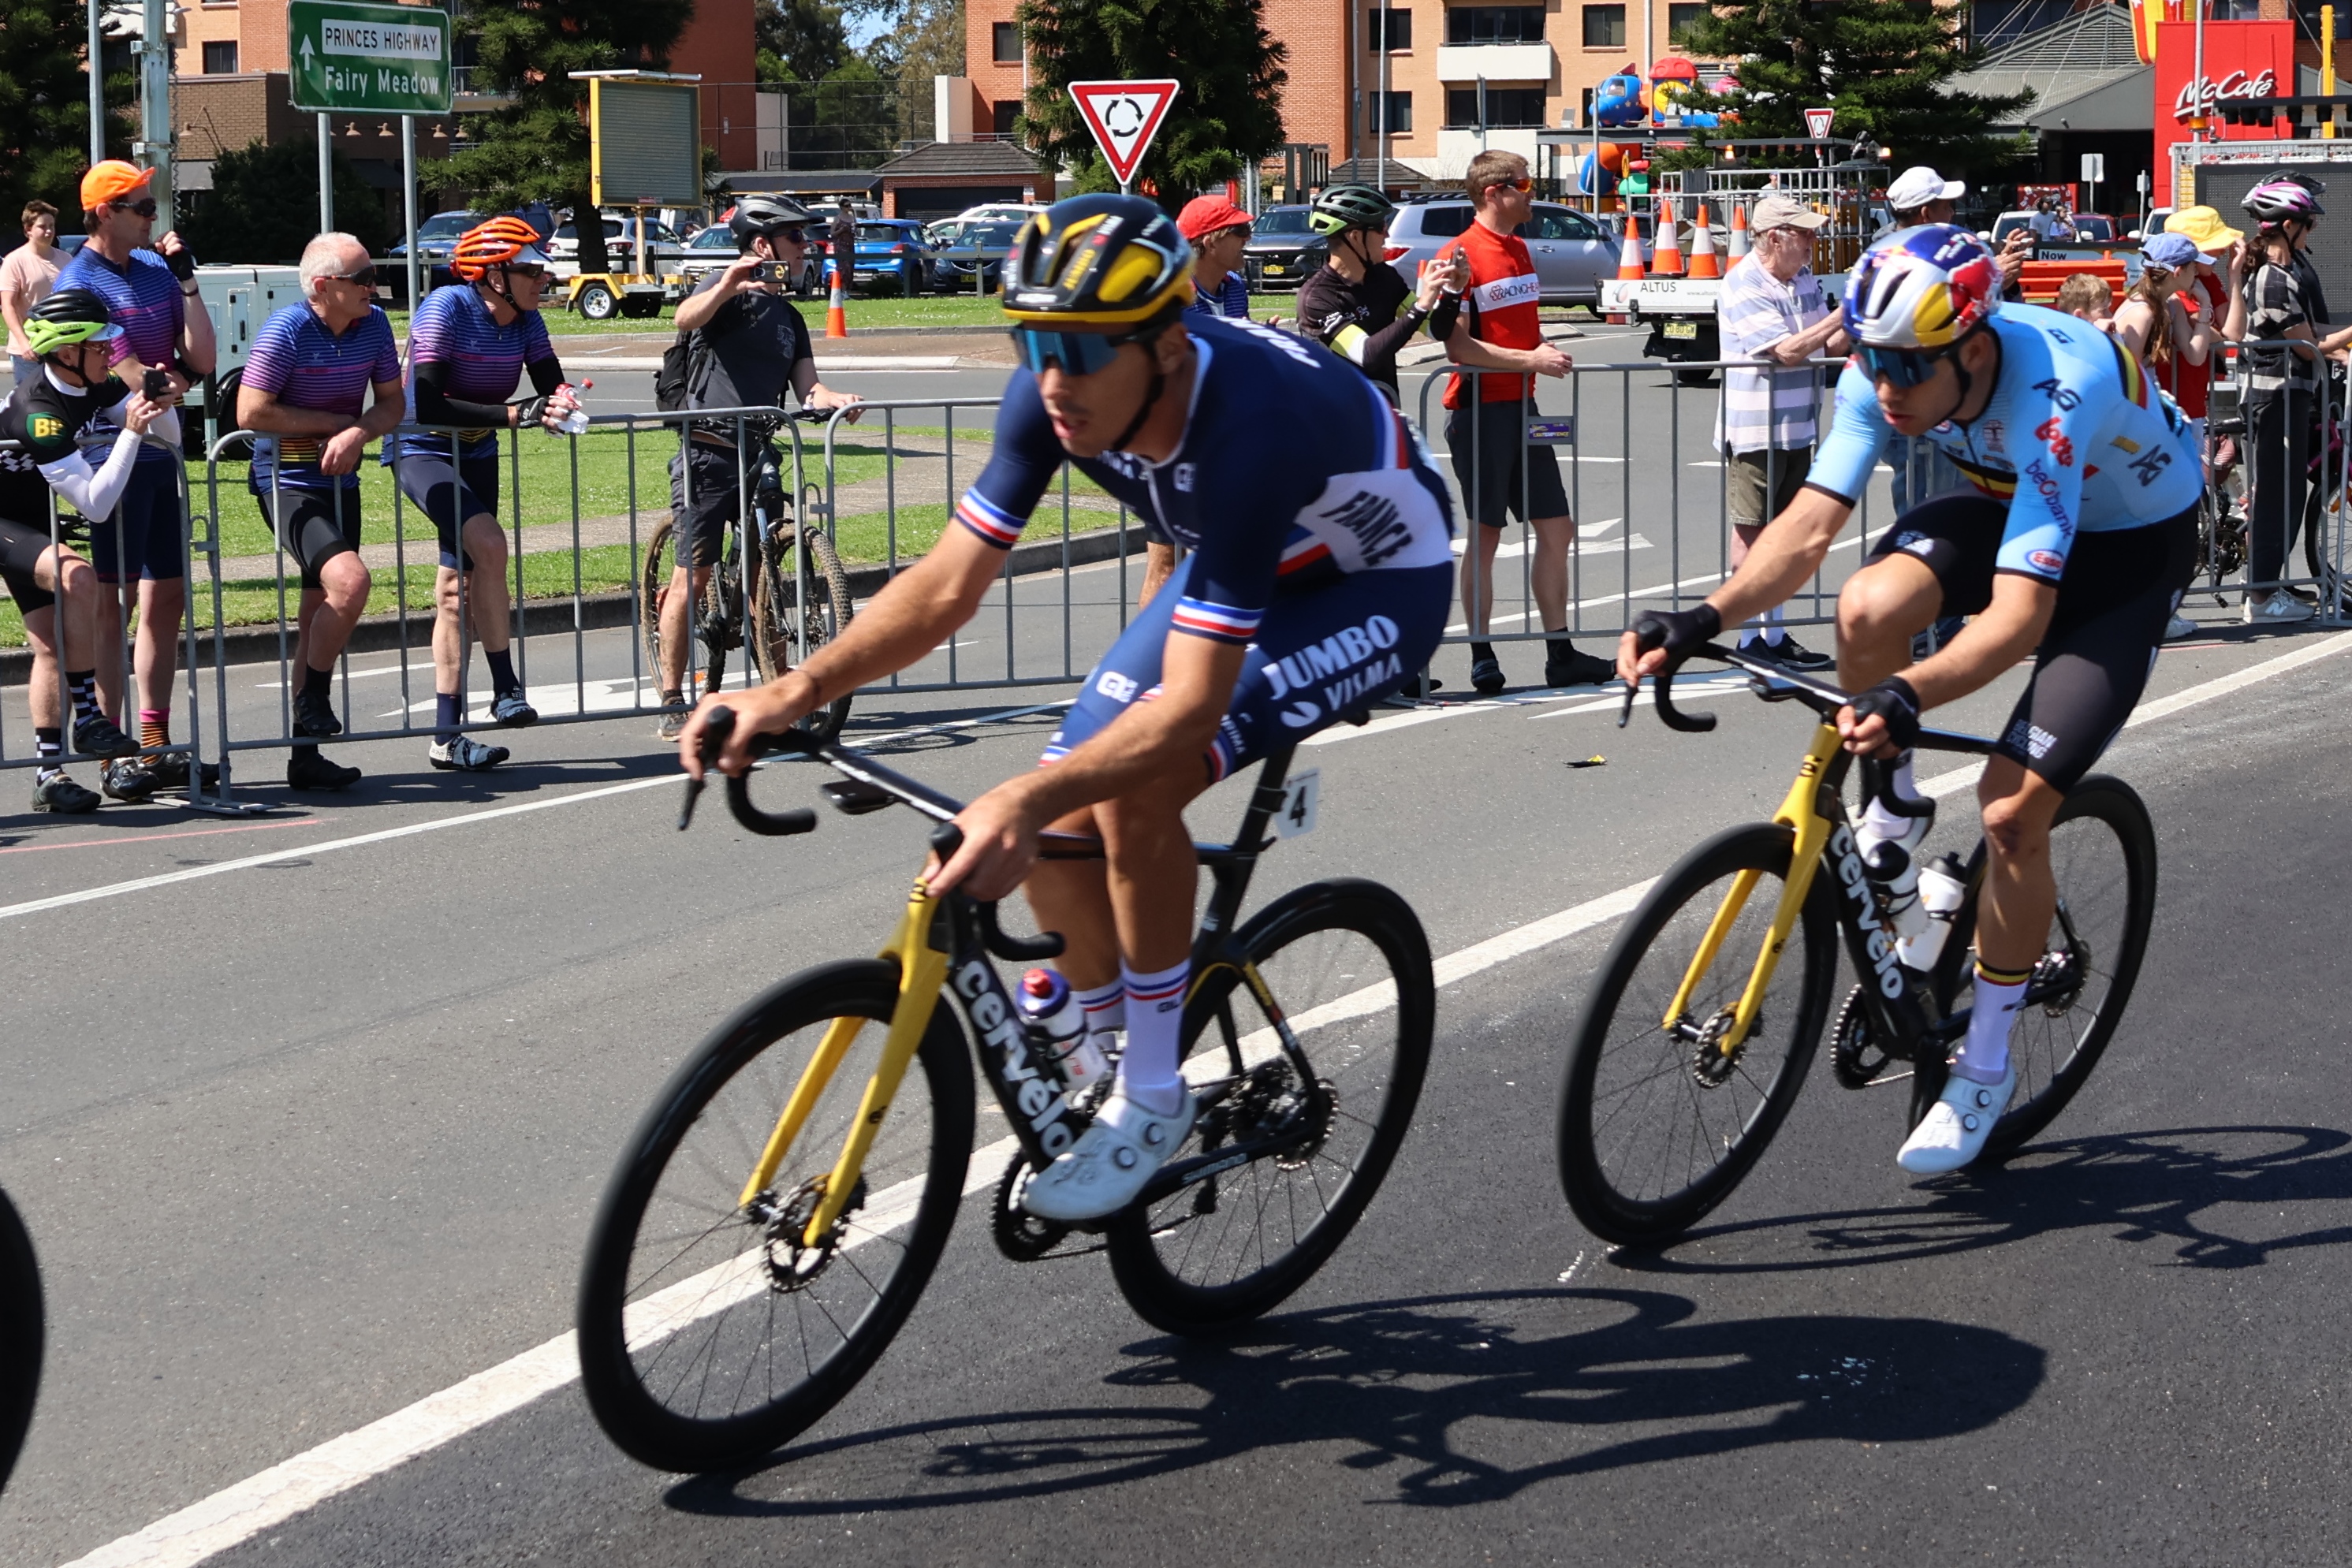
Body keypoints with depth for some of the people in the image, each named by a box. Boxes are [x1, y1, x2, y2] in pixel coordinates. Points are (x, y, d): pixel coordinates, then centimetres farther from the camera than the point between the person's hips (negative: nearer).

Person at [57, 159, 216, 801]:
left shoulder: (157, 268, 13)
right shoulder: (79, 281, -8)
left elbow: (201, 360, 5)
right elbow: (120, 375, -18)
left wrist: (184, 277, 1)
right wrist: (175, 379, -7)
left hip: (160, 454, 8)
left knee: (167, 596, 11)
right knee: (111, 601, -6)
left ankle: (155, 747, 21)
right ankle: (114, 756, -3)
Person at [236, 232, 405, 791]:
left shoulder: (374, 325, 0)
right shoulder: (286, 331, -18)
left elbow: (392, 402, 5)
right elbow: (252, 413, -20)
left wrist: (358, 434, -16)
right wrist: (337, 421, -14)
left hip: (340, 480, 7)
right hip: (287, 481, -7)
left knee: (321, 614, 11)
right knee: (349, 580, -27)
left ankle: (306, 755, 18)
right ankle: (313, 701, -6)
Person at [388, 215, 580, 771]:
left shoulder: (526, 320, -3)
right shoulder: (446, 308, -23)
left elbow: (550, 383, -5)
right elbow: (428, 405, -31)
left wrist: (560, 400, -30)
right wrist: (516, 414, -32)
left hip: (476, 454, 7)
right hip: (421, 451, -7)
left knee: (459, 588, 7)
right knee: (489, 546, -29)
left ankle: (447, 736, 10)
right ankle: (506, 687, -16)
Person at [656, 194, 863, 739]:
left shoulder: (788, 316, 19)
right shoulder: (730, 291, -3)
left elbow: (806, 386, 9)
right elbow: (687, 317, -26)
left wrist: (838, 400, -13)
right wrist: (728, 285, -44)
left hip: (757, 454, 7)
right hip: (707, 451, -7)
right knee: (692, 575, -8)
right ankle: (672, 702, -5)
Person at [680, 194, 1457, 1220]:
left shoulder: (1247, 424, -41)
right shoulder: (1057, 392, -21)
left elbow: (1191, 705, -42)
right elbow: (948, 583, -16)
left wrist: (1024, 802, -55)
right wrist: (796, 691, -30)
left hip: (1377, 586, -7)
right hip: (1243, 566, 7)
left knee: (1135, 790, -28)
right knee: (1054, 828, -6)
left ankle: (1153, 1098, -11)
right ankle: (1107, 1058, 20)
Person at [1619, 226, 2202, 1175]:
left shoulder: (2049, 398, -39)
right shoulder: (1885, 370, -21)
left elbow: (2020, 614, -45)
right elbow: (1811, 524, -22)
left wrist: (1911, 695, -60)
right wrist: (1703, 619, -38)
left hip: (2132, 545, -5)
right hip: (2012, 504, 6)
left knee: (2012, 810, -17)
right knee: (1869, 609, -28)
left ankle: (1985, 1065, 3)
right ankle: (1891, 821, 1)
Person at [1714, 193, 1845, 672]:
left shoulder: (1805, 279, 10)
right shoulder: (1743, 286, -16)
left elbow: (1829, 345, 13)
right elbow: (1788, 350, -22)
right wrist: (1847, 310, -20)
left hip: (1796, 429, 8)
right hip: (1754, 430, -8)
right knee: (1752, 534, -1)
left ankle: (1773, 633, 19)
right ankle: (1756, 638, 3)